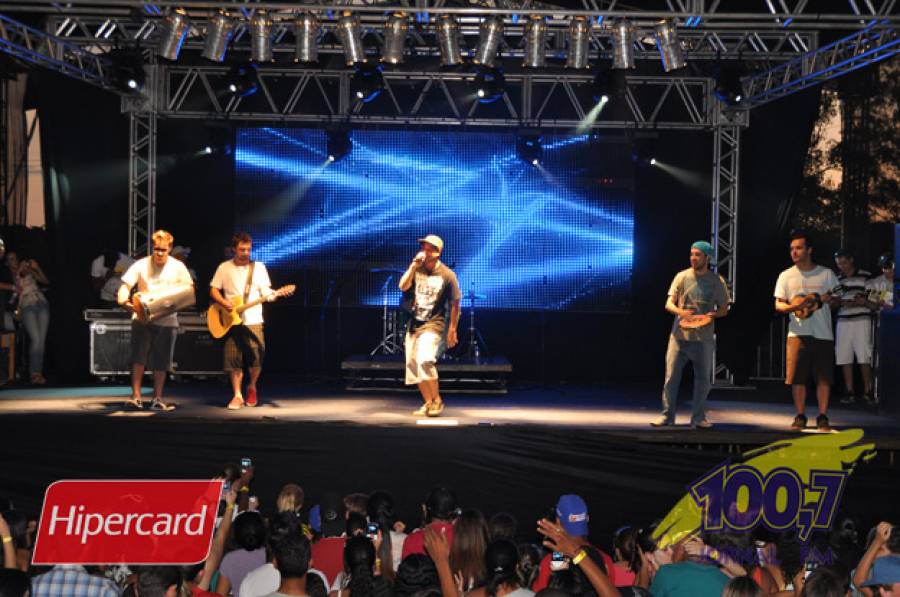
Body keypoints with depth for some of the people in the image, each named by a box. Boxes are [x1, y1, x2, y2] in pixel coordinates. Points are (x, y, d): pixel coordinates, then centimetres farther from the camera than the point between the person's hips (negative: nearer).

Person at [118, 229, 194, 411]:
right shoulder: (141, 265, -1)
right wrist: (123, 301, -27)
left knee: (161, 362, 6)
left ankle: (157, 399, 15)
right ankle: (136, 396, -8)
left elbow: (189, 289, 4)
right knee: (138, 357, -12)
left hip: (167, 321, 1)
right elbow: (125, 286, -6)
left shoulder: (178, 267, 3)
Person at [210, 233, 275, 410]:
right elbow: (213, 290, 8)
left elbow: (265, 292, 2)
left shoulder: (258, 267, 6)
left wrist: (272, 295, -21)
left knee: (257, 357, -8)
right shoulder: (224, 268, 7)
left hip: (253, 321, 0)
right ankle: (237, 395, 7)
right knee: (233, 359, -3)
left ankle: (251, 388, 18)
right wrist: (224, 303, -10)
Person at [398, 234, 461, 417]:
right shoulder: (416, 269, 4)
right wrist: (414, 265, -18)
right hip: (414, 325, 6)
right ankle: (428, 403, 19)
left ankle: (437, 400, -11)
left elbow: (455, 304, -1)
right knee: (413, 365, 6)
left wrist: (452, 330, -3)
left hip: (434, 325, -6)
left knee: (425, 360, -25)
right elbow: (403, 286, -11)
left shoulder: (447, 275, -6)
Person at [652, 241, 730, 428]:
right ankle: (667, 415, 7)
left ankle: (698, 418, 16)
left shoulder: (716, 281, 3)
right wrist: (681, 312, -19)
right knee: (671, 376, -2)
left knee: (703, 379, 5)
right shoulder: (682, 276, 4)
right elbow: (669, 304, 2)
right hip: (679, 335, 0)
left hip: (704, 338, 0)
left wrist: (712, 315, -15)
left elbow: (724, 309, 7)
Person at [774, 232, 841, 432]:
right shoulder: (786, 276, 8)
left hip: (823, 333, 0)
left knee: (824, 378, -2)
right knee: (797, 377, -2)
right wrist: (793, 307, -16)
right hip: (797, 333, 1)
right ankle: (800, 417, 8)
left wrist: (818, 299, -11)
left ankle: (823, 418, 6)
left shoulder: (826, 274, 5)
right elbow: (778, 304, 6)